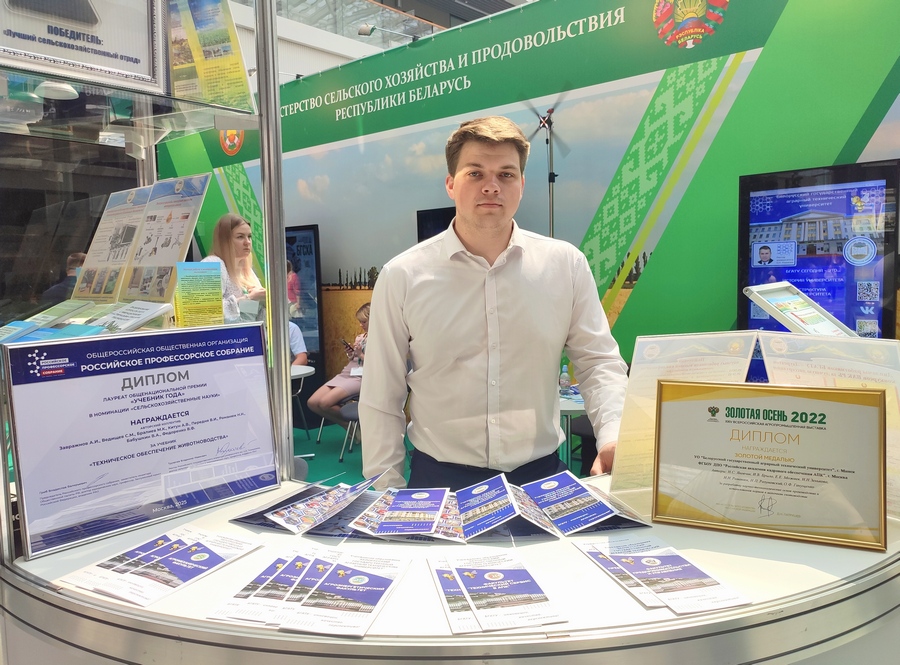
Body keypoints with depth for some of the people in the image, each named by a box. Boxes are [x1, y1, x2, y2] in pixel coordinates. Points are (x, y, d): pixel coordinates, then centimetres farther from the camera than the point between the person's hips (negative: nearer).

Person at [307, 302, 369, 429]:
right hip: (345, 374, 9)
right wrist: (350, 356, 3)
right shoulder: (359, 337, 19)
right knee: (312, 403, -7)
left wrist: (361, 354, -13)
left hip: (360, 377, -9)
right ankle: (348, 425, 4)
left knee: (325, 403, -25)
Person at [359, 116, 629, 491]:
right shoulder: (401, 277, 0)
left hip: (541, 475, 2)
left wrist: (613, 436, -9)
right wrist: (388, 494, 1)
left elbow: (598, 362, 8)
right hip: (438, 480, -1)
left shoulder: (566, 265, 4)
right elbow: (381, 399, 3)